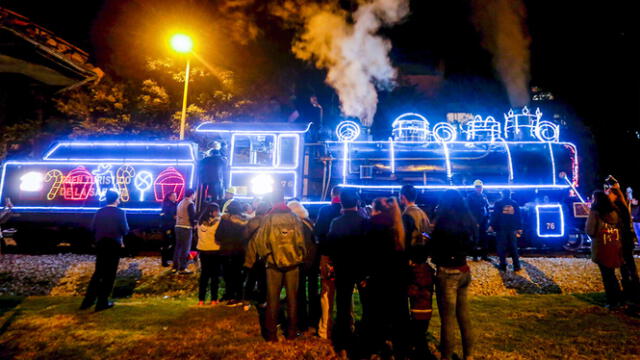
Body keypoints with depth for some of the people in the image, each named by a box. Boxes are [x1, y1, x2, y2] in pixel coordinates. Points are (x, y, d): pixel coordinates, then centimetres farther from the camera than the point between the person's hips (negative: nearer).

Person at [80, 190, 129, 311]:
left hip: (100, 244, 5)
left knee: (98, 272, 18)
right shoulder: (120, 212, -11)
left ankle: (88, 300, 19)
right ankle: (102, 302, 10)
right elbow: (125, 230, -12)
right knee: (109, 274, 5)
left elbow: (93, 228, 3)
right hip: (114, 245, -5)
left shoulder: (99, 212, 3)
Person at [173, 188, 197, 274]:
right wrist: (194, 225, 2)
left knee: (178, 247, 13)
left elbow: (177, 215, 16)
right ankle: (182, 268, -1)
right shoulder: (190, 204, -11)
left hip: (178, 226, 8)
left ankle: (175, 267, 17)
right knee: (185, 249, -3)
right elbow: (192, 217, -15)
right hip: (186, 228, -8)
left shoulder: (180, 203, 15)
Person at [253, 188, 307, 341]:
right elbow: (300, 240, -5)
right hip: (292, 262, 1)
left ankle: (271, 333, 17)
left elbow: (260, 241, -9)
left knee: (273, 299, 10)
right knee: (292, 298, 13)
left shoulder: (268, 218, -8)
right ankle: (292, 331, 22)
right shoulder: (294, 217, -6)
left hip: (274, 263, -1)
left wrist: (266, 255, 6)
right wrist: (300, 256, 9)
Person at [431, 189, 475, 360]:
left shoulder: (444, 222, -19)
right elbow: (469, 245, 15)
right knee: (464, 315, 18)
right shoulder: (467, 221, 4)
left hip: (447, 273, -8)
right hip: (464, 271, 8)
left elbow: (435, 248, -14)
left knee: (447, 319, 4)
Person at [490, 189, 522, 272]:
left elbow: (495, 215, -9)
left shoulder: (498, 203, -4)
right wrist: (519, 228, 14)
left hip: (501, 229, -3)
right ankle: (516, 266, 13)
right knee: (513, 248, 10)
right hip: (512, 229, 4)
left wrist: (492, 226, -6)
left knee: (502, 248, 1)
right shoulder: (515, 204, 8)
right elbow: (518, 217, 10)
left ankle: (503, 266, 0)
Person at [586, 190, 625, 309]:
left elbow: (589, 231, -12)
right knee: (611, 274, 19)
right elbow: (620, 229, 13)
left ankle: (612, 302, 9)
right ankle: (618, 299, 26)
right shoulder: (614, 212, 6)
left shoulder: (595, 213, -12)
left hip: (601, 249, -6)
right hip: (615, 248, 6)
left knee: (607, 276, 4)